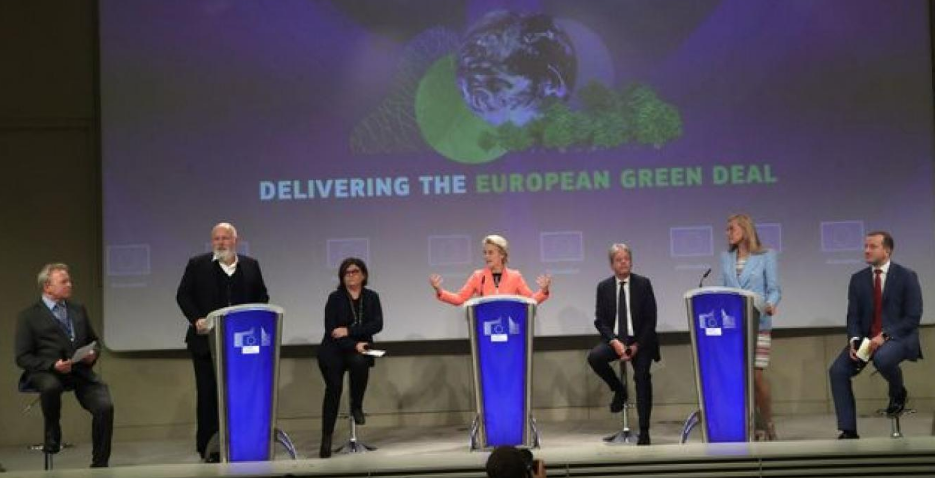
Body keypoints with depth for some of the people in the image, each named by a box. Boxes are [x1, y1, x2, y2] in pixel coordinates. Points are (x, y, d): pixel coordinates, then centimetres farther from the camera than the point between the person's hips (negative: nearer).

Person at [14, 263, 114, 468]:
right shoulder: (29, 316, 4)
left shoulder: (78, 309, 19)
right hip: (46, 372, -3)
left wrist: (93, 354, 1)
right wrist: (52, 365, -17)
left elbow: (94, 342, 26)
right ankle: (52, 434, -8)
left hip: (80, 371, 3)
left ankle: (99, 464, -7)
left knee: (105, 406, -22)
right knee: (50, 386, -39)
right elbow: (22, 357, -1)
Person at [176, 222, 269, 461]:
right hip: (207, 341, -2)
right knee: (208, 394, 0)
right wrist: (196, 319, -12)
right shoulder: (197, 265, 4)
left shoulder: (250, 266, 11)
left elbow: (262, 296, 13)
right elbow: (183, 295, 2)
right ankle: (208, 447, 4)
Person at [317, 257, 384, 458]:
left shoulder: (371, 297, 6)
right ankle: (326, 439, -18)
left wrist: (349, 331, -20)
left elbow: (377, 325, -9)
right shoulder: (335, 298, 0)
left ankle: (356, 406, -10)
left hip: (359, 349, 1)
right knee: (334, 387, -22)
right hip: (333, 350, -1)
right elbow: (331, 330, -8)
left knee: (359, 362, -34)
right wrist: (354, 345, -21)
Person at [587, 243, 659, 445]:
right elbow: (600, 320, 1)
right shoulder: (604, 287, 4)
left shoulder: (643, 284, 0)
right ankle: (619, 390, 1)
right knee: (594, 357, -26)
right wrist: (614, 342, -16)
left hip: (639, 340, -1)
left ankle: (644, 432, -6)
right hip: (615, 339, 1)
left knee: (642, 379, -13)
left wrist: (637, 345, -13)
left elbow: (650, 319, -3)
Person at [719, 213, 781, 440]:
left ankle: (767, 423, 7)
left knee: (756, 374, -8)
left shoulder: (766, 256, 2)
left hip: (758, 325, -4)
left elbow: (774, 290, 0)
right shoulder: (726, 257, 14)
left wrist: (770, 305, -19)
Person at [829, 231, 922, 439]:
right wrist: (854, 341, -15)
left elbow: (913, 317, -10)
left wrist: (884, 336, -21)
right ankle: (848, 430, -12)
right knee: (838, 371, -16)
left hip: (898, 337, -5)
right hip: (866, 337, 5)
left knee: (882, 358, -38)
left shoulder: (906, 277, -5)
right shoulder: (858, 279, 7)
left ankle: (898, 393, -3)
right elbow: (853, 316, 5)